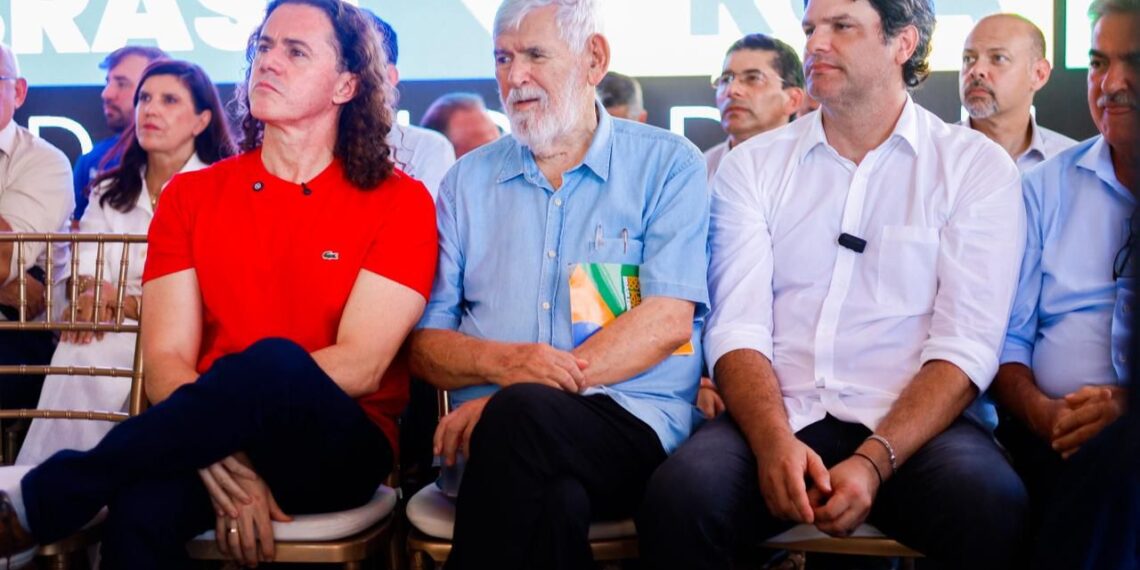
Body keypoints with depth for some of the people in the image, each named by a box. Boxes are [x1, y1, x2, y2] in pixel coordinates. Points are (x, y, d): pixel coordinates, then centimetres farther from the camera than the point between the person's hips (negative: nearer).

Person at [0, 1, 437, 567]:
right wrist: (219, 458, -18)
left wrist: (226, 393, -18)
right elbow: (166, 360, 1)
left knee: (273, 362, -35)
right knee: (142, 507, -35)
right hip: (212, 448, 2)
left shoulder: (400, 202, 1)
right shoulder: (190, 196, 11)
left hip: (339, 447, -1)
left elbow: (361, 366, -9)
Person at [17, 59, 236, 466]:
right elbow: (86, 270, 7)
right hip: (113, 337, 5)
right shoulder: (110, 192, 20)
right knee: (79, 352, -29)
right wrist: (90, 294, -17)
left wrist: (121, 300, -13)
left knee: (89, 357, -31)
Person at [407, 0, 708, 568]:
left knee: (521, 416, -35)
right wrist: (502, 362, -12)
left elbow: (668, 319, -7)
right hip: (489, 427, 2)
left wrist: (520, 394, -17)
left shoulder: (667, 164, 7)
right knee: (554, 500, -35)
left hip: (634, 421, -1)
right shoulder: (468, 181, 17)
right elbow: (423, 342, 12)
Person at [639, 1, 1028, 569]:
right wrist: (774, 441, -19)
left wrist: (874, 461, -19)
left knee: (988, 502, -32)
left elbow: (966, 345, -5)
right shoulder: (753, 163, 10)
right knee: (680, 495, -28)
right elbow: (737, 327, 0)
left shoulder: (976, 166, 5)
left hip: (911, 421, -1)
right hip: (777, 416, 1)